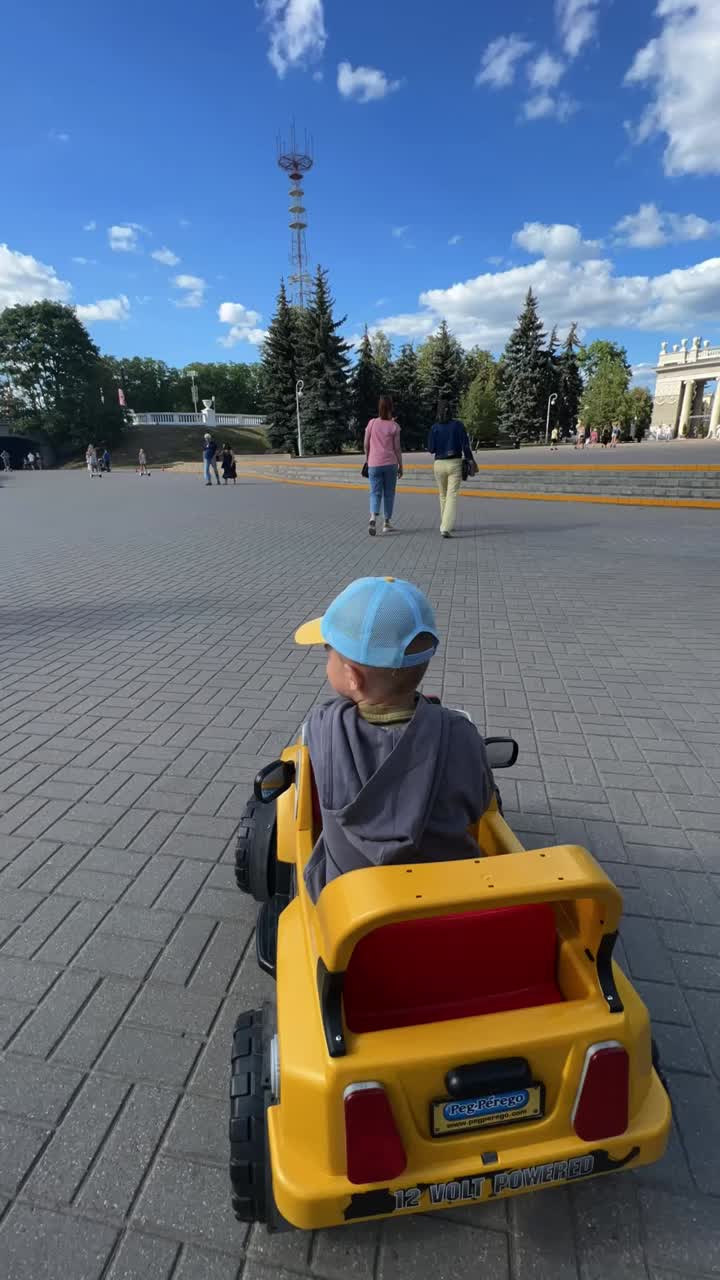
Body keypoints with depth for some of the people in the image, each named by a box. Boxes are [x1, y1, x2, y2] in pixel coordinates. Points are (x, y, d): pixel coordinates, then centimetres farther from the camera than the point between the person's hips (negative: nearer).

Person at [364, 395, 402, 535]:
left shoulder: (372, 423, 0)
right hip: (390, 463, -1)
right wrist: (400, 466, 6)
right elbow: (397, 448, -3)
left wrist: (367, 459, 18)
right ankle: (386, 523, 15)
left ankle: (373, 518, -22)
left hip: (374, 464, 1)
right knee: (389, 493, 11)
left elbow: (366, 445, 3)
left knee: (375, 493, 3)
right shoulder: (394, 426, -3)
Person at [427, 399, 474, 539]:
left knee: (443, 495, 18)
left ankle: (446, 525, 29)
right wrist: (470, 460, 0)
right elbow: (465, 445, -8)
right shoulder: (458, 424, -3)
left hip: (439, 464, 2)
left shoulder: (435, 427, -1)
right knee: (452, 496, -7)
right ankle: (446, 528, -21)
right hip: (455, 463, -2)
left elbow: (431, 449, -1)